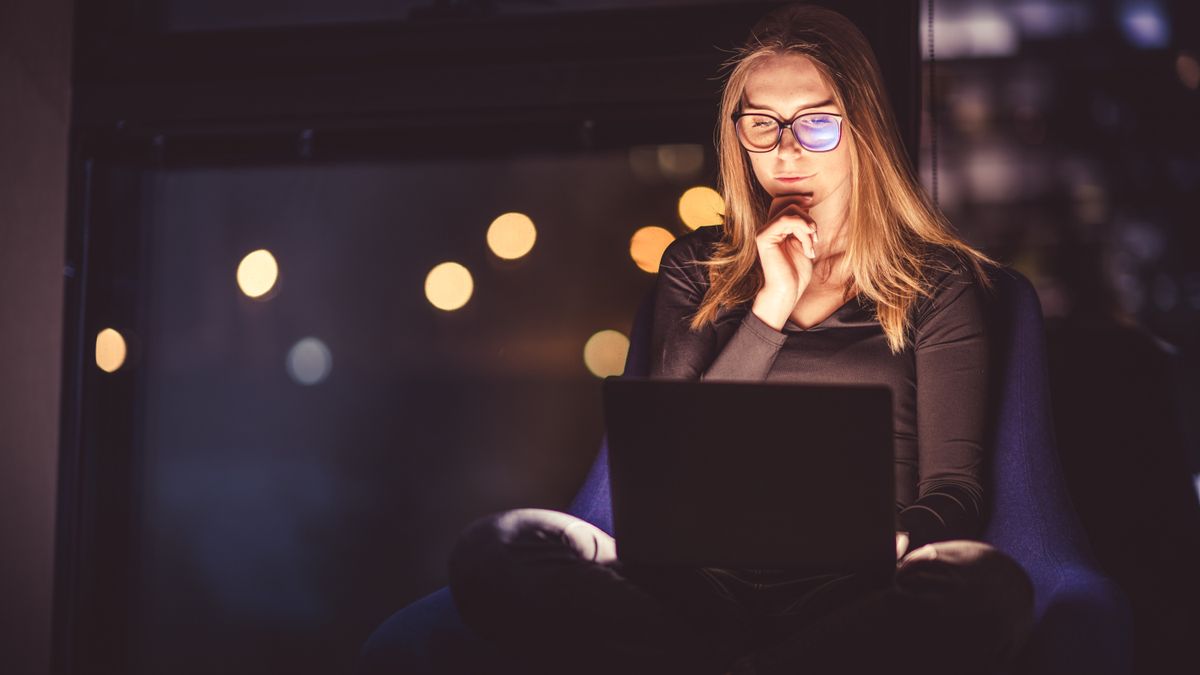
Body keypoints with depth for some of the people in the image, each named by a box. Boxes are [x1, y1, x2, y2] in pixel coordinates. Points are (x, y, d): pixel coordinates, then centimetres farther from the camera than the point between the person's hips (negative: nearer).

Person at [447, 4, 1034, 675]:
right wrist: (770, 307, -3)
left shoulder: (937, 280, 12)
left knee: (988, 584, -37)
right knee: (497, 548, -26)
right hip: (703, 581, 2)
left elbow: (953, 488, 4)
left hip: (853, 593, -1)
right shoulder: (694, 267, 19)